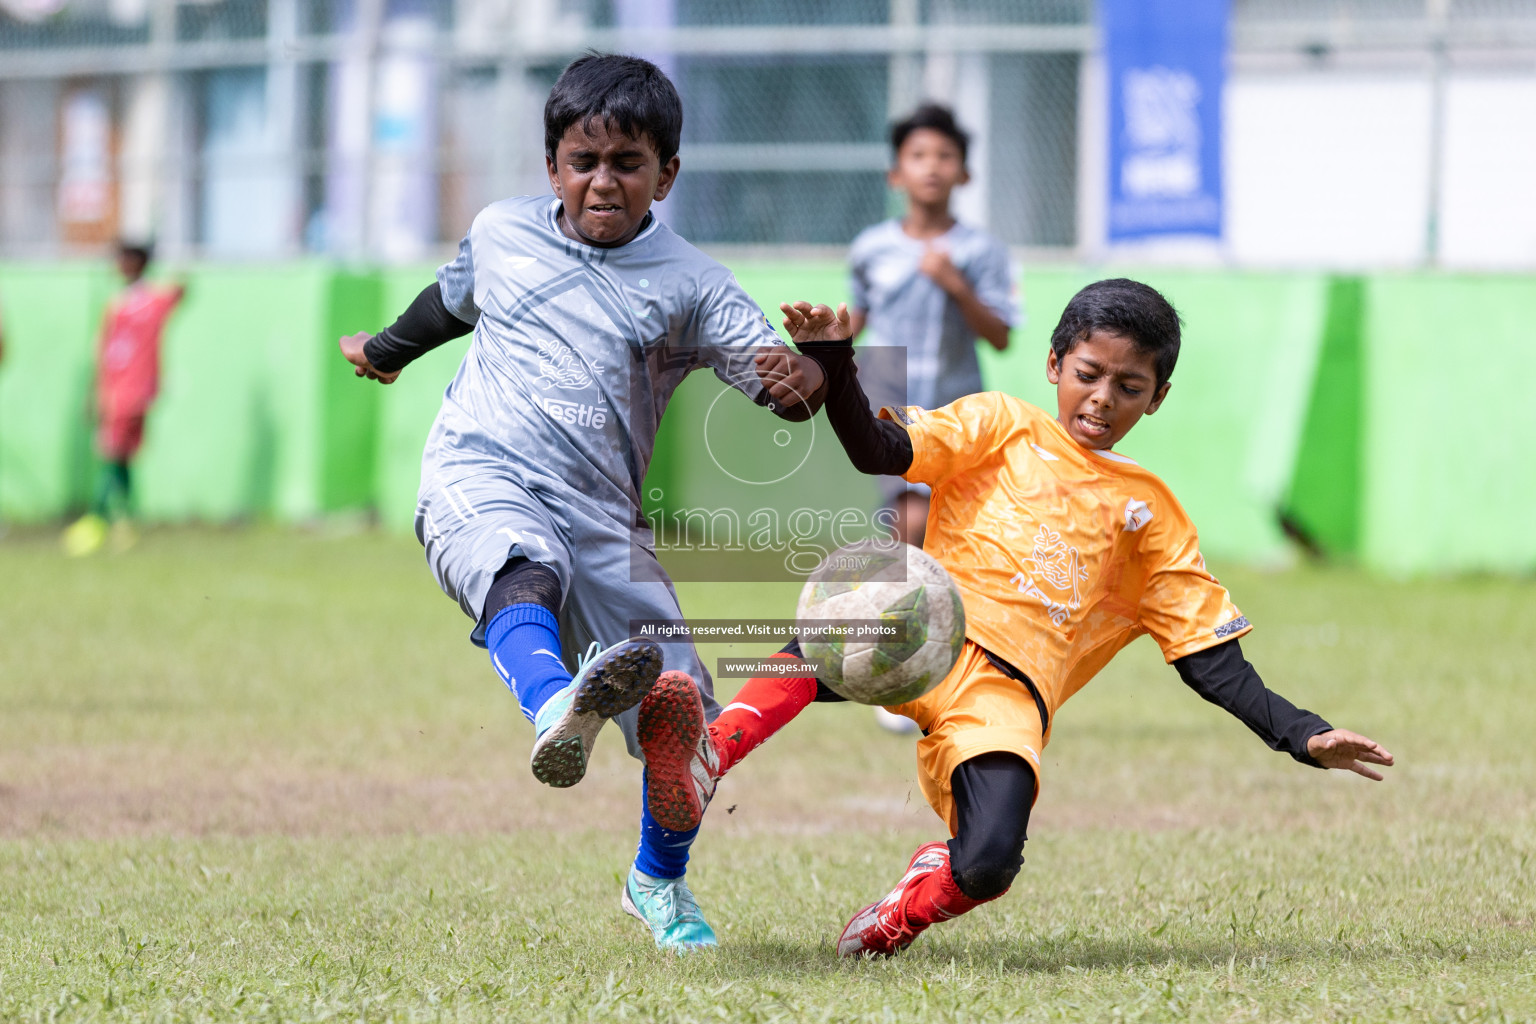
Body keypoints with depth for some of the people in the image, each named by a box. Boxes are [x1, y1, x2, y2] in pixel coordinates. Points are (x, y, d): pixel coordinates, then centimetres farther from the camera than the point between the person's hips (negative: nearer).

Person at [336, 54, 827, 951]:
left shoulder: (689, 285, 4)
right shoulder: (500, 234, 12)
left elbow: (779, 377, -5)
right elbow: (454, 301, 35)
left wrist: (800, 380, -30)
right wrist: (385, 349, 55)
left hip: (602, 514, 1)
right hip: (480, 477, -1)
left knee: (683, 707, -6)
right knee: (523, 573, -37)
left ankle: (659, 881, 24)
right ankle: (557, 708, -72)